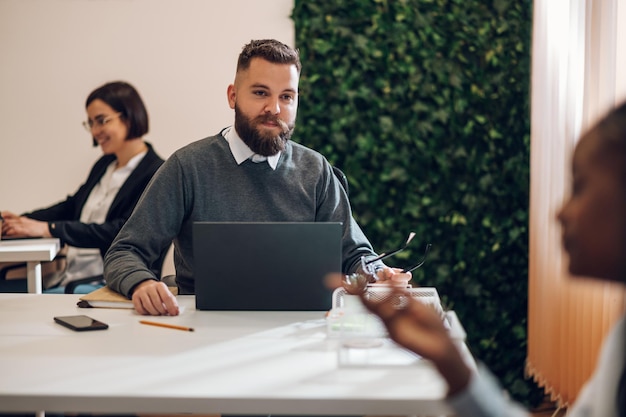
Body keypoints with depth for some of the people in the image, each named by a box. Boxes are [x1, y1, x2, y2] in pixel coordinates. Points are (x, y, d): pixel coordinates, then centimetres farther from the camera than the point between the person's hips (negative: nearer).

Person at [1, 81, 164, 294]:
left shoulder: (155, 175, -11)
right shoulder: (104, 165, 17)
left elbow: (121, 232, -20)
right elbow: (72, 206, 21)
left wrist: (48, 228, -23)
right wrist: (23, 221, 2)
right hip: (70, 276, 8)